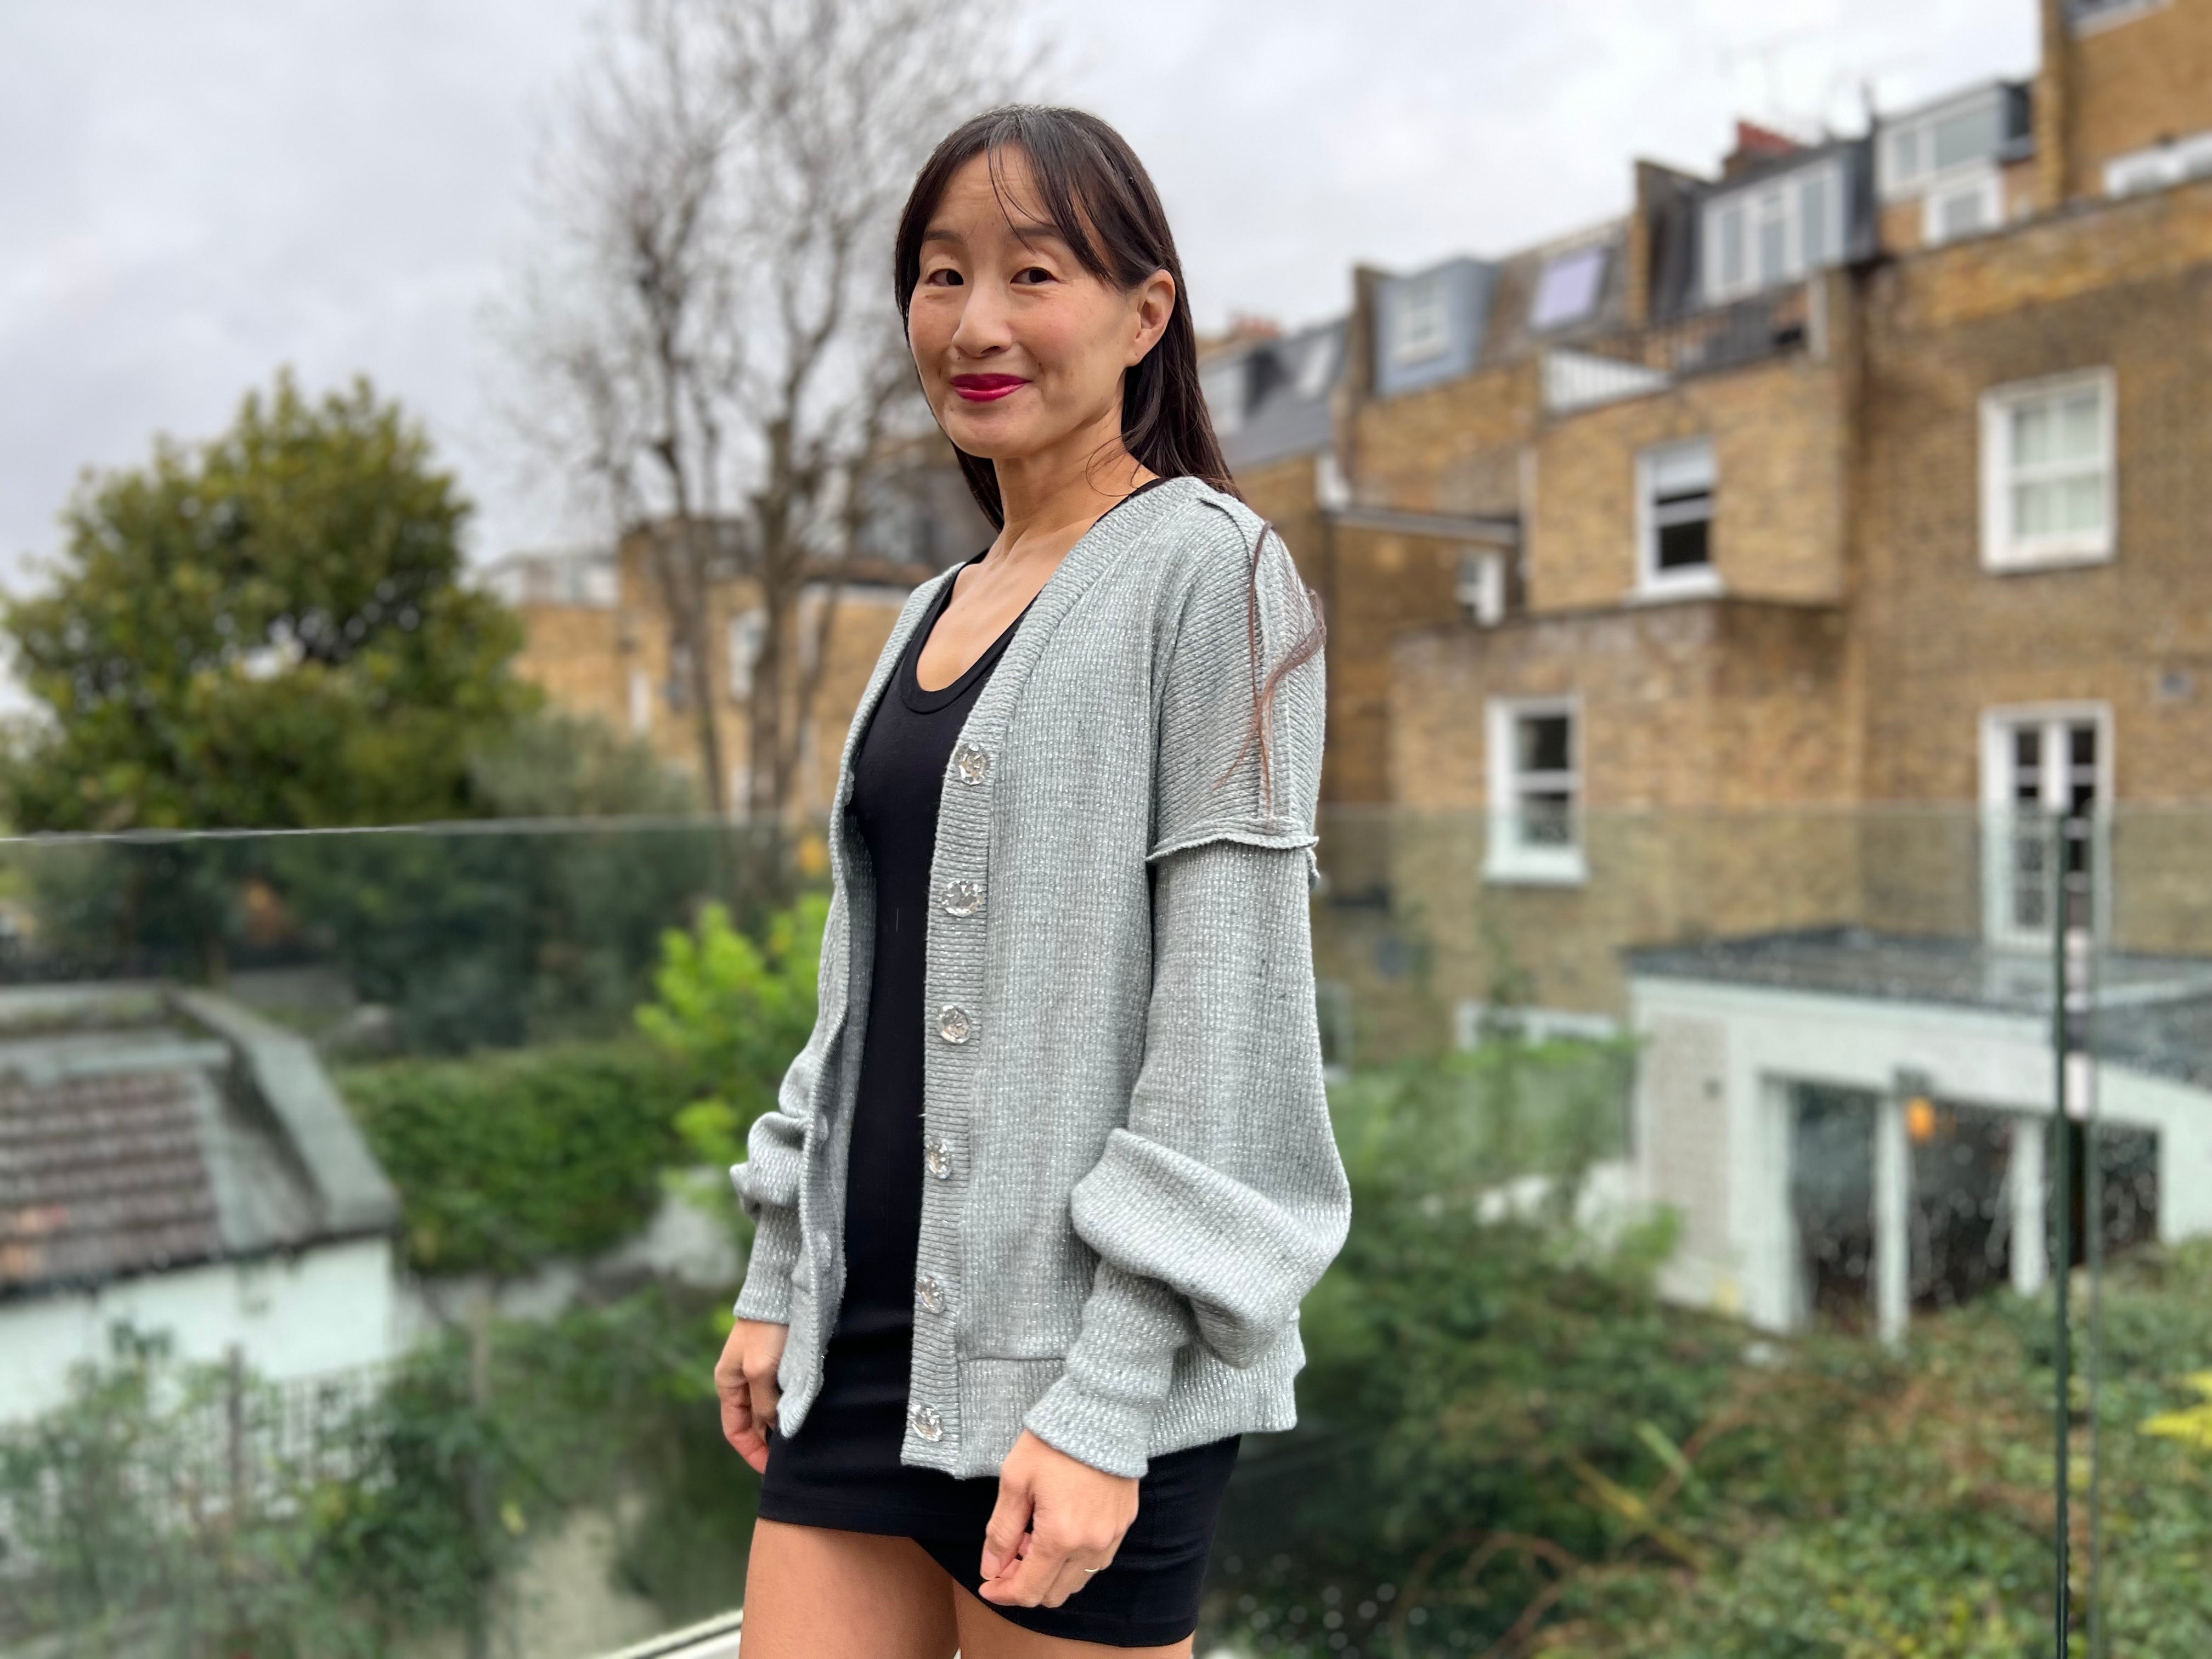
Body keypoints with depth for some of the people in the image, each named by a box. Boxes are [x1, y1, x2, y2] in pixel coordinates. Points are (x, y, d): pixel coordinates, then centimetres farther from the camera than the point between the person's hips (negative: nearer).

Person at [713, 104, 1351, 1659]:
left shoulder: (1211, 570, -8)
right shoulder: (935, 614, 13)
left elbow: (1230, 1000, -15)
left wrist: (1101, 1406, -17)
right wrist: (779, 1279, 13)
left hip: (1085, 1353, -6)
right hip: (871, 1334, 6)